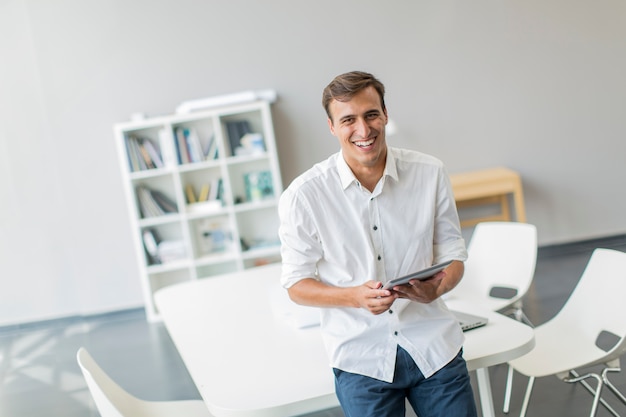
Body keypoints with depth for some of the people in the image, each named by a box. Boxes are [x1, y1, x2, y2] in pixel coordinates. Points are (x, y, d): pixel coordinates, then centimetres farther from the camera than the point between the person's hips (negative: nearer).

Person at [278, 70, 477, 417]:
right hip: (361, 358, -2)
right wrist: (356, 297, -21)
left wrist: (435, 288, -17)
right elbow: (297, 284, -4)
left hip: (434, 345, 2)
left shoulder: (430, 173, -5)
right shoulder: (304, 195, -12)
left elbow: (452, 254, 5)